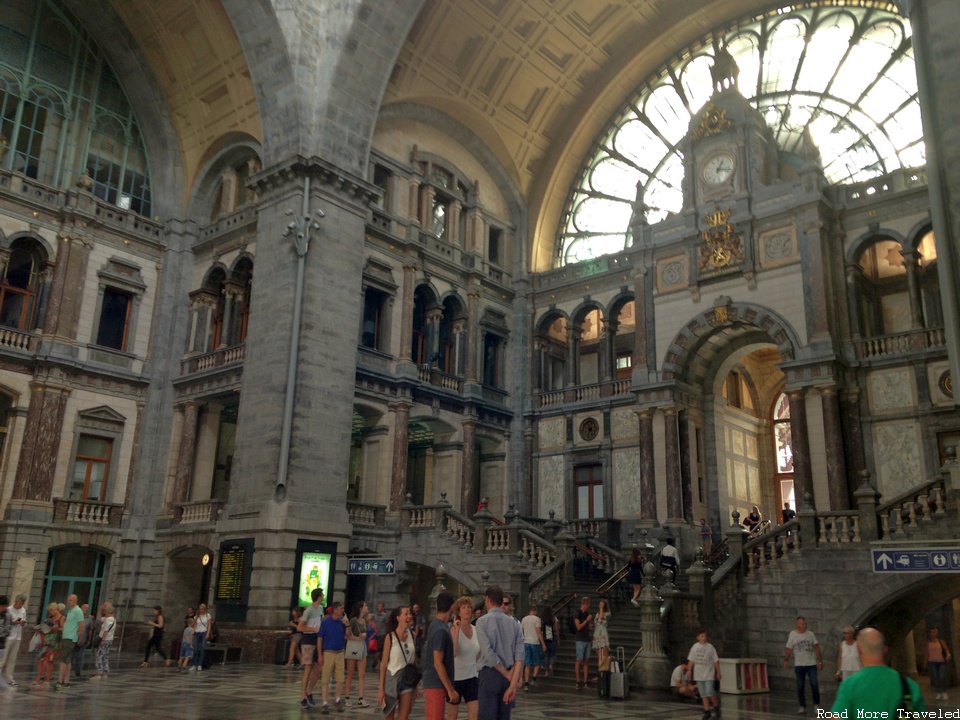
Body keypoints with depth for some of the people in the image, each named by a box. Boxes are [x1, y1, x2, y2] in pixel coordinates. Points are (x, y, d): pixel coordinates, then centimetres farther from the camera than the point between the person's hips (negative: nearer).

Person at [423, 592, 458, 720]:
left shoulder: (435, 624, 8)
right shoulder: (441, 630, -21)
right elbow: (438, 663, -22)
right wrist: (450, 690, -19)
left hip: (435, 682, 10)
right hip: (436, 684, -10)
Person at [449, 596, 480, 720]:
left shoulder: (476, 630, 3)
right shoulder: (454, 629, -12)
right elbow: (452, 653, -29)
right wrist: (457, 630, -28)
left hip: (472, 677, 4)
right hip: (456, 677, -4)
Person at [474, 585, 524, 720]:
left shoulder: (482, 621, -6)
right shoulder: (514, 623, 6)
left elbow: (488, 652, -15)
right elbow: (520, 655, -5)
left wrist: (508, 675, -7)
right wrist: (514, 683, -10)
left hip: (490, 674, -5)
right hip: (508, 677, 5)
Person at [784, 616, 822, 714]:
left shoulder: (811, 634, 2)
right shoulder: (792, 635, -2)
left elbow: (816, 648, 3)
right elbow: (789, 649, -1)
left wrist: (820, 661, -1)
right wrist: (786, 660, -8)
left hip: (812, 664, 0)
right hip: (799, 665, 0)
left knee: (814, 684, -5)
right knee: (800, 687, 4)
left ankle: (816, 704, 12)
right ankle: (802, 706, 14)